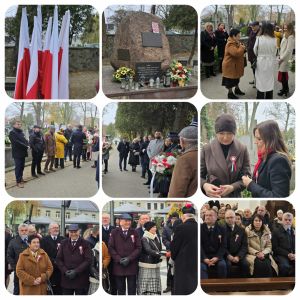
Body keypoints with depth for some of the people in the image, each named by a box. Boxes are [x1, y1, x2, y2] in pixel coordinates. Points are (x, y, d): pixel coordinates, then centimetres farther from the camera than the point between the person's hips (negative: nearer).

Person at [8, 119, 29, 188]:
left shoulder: (21, 133, 18)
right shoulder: (12, 133, -7)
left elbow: (25, 140, 15)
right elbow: (17, 142, -17)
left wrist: (27, 145, -7)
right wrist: (26, 146, -18)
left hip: (23, 152, 7)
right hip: (17, 153, -7)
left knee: (22, 166, 11)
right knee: (18, 167, -6)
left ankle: (20, 178, 23)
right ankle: (18, 181, -4)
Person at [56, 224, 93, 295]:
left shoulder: (85, 244, 1)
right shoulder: (64, 243, 10)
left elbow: (88, 260, -6)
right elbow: (58, 259, 8)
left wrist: (76, 271, -14)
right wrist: (65, 271, -7)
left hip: (81, 280, -2)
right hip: (66, 280, 2)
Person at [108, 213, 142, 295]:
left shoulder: (134, 233, 6)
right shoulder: (114, 232, 4)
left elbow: (138, 248, 2)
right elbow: (110, 248, 0)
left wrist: (129, 258, -11)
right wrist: (119, 259, -12)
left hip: (132, 266, 1)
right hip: (118, 266, 0)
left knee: (132, 290, 4)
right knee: (120, 290, 7)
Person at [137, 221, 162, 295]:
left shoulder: (156, 238, 11)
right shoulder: (144, 239, -11)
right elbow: (148, 250, -22)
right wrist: (160, 254, -31)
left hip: (155, 265, 7)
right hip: (146, 266, -7)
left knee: (155, 286, 5)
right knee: (145, 286, -5)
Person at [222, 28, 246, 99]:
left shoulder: (236, 43, 8)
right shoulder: (230, 44, -26)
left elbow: (240, 51, 19)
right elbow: (236, 53, -38)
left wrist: (243, 49, -3)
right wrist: (242, 47, -23)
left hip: (236, 64, 10)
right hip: (230, 65, -10)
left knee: (236, 77, 23)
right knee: (230, 80, 2)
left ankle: (237, 89, 40)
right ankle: (230, 93, 13)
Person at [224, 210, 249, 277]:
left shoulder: (241, 230, 11)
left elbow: (244, 246, 5)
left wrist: (238, 256, -11)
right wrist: (228, 255, -15)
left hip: (238, 256, 2)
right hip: (226, 256, -2)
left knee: (245, 264, -26)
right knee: (227, 264, -32)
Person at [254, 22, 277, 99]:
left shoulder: (259, 38, -14)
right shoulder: (274, 40, -10)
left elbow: (255, 51, -2)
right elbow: (274, 53, -2)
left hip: (261, 63, -2)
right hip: (270, 63, 2)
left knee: (261, 82, 9)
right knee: (270, 82, 14)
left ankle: (260, 98, 14)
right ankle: (269, 98, 23)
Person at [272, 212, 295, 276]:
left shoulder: (294, 232, 20)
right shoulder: (276, 231, 7)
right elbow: (275, 248, 0)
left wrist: (295, 254, -6)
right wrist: (287, 254, -11)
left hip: (293, 255, 3)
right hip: (281, 255, -3)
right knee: (285, 266, -35)